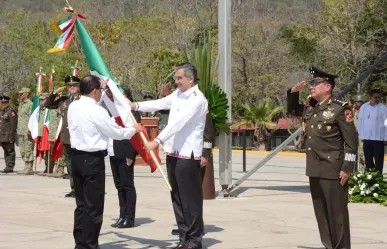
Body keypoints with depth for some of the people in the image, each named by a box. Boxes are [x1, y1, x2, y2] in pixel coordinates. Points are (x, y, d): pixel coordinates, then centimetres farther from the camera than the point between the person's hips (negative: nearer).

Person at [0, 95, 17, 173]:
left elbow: (13, 125, -15)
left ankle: (10, 167, -2)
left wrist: (11, 136, -19)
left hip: (8, 136, -9)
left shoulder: (11, 112, -10)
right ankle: (8, 166, 17)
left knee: (10, 151, -4)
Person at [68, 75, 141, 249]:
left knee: (81, 204, 14)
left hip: (77, 157, 8)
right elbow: (117, 132, -9)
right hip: (93, 160, -8)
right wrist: (134, 129, 10)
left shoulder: (73, 107, 6)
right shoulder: (97, 111, -17)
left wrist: (103, 87, 39)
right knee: (93, 206, -2)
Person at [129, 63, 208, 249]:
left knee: (190, 198, -3)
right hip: (174, 152, 9)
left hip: (188, 154, -9)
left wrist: (157, 141, -29)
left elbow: (178, 123, -23)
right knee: (177, 197, 12)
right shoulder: (178, 94, 14)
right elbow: (159, 104, 9)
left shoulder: (197, 99, -15)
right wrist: (136, 106, -6)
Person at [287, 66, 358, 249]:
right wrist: (294, 92, 13)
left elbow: (351, 140, -11)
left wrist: (347, 168, -16)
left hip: (333, 171, -8)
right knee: (321, 213, 12)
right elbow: (292, 110, 32)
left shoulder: (339, 109, -10)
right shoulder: (310, 108, 11)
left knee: (337, 213, -2)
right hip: (315, 170, 8)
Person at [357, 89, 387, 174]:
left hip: (378, 139, -3)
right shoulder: (363, 107, 5)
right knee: (368, 161, 10)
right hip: (366, 139, 4)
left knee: (378, 161, 0)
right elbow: (360, 122, 9)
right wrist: (361, 136, 6)